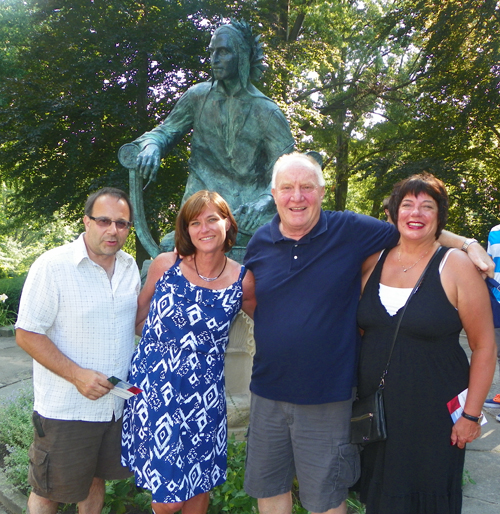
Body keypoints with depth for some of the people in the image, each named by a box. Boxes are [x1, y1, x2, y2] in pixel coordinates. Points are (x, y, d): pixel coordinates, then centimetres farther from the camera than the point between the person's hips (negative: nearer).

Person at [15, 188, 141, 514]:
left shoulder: (130, 266, 3)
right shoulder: (52, 266, -16)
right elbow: (27, 334, -16)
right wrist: (77, 375, -22)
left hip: (116, 401, 6)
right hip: (66, 410, -5)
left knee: (96, 478, 24)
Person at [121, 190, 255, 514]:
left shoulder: (243, 280, -5)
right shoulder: (165, 265, -4)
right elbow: (139, 316, 10)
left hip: (204, 396, 1)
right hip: (153, 390, 0)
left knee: (199, 488, 15)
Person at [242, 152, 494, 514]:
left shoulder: (351, 230, -8)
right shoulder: (260, 243, 1)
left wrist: (468, 243, -3)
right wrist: (276, 328, 3)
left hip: (327, 398, -3)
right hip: (268, 391, 3)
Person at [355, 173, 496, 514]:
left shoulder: (456, 266, -10)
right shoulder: (374, 261, 1)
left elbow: (484, 347, -8)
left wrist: (472, 415, -8)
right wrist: (358, 390, 9)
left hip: (434, 415, -3)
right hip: (375, 410, 4)